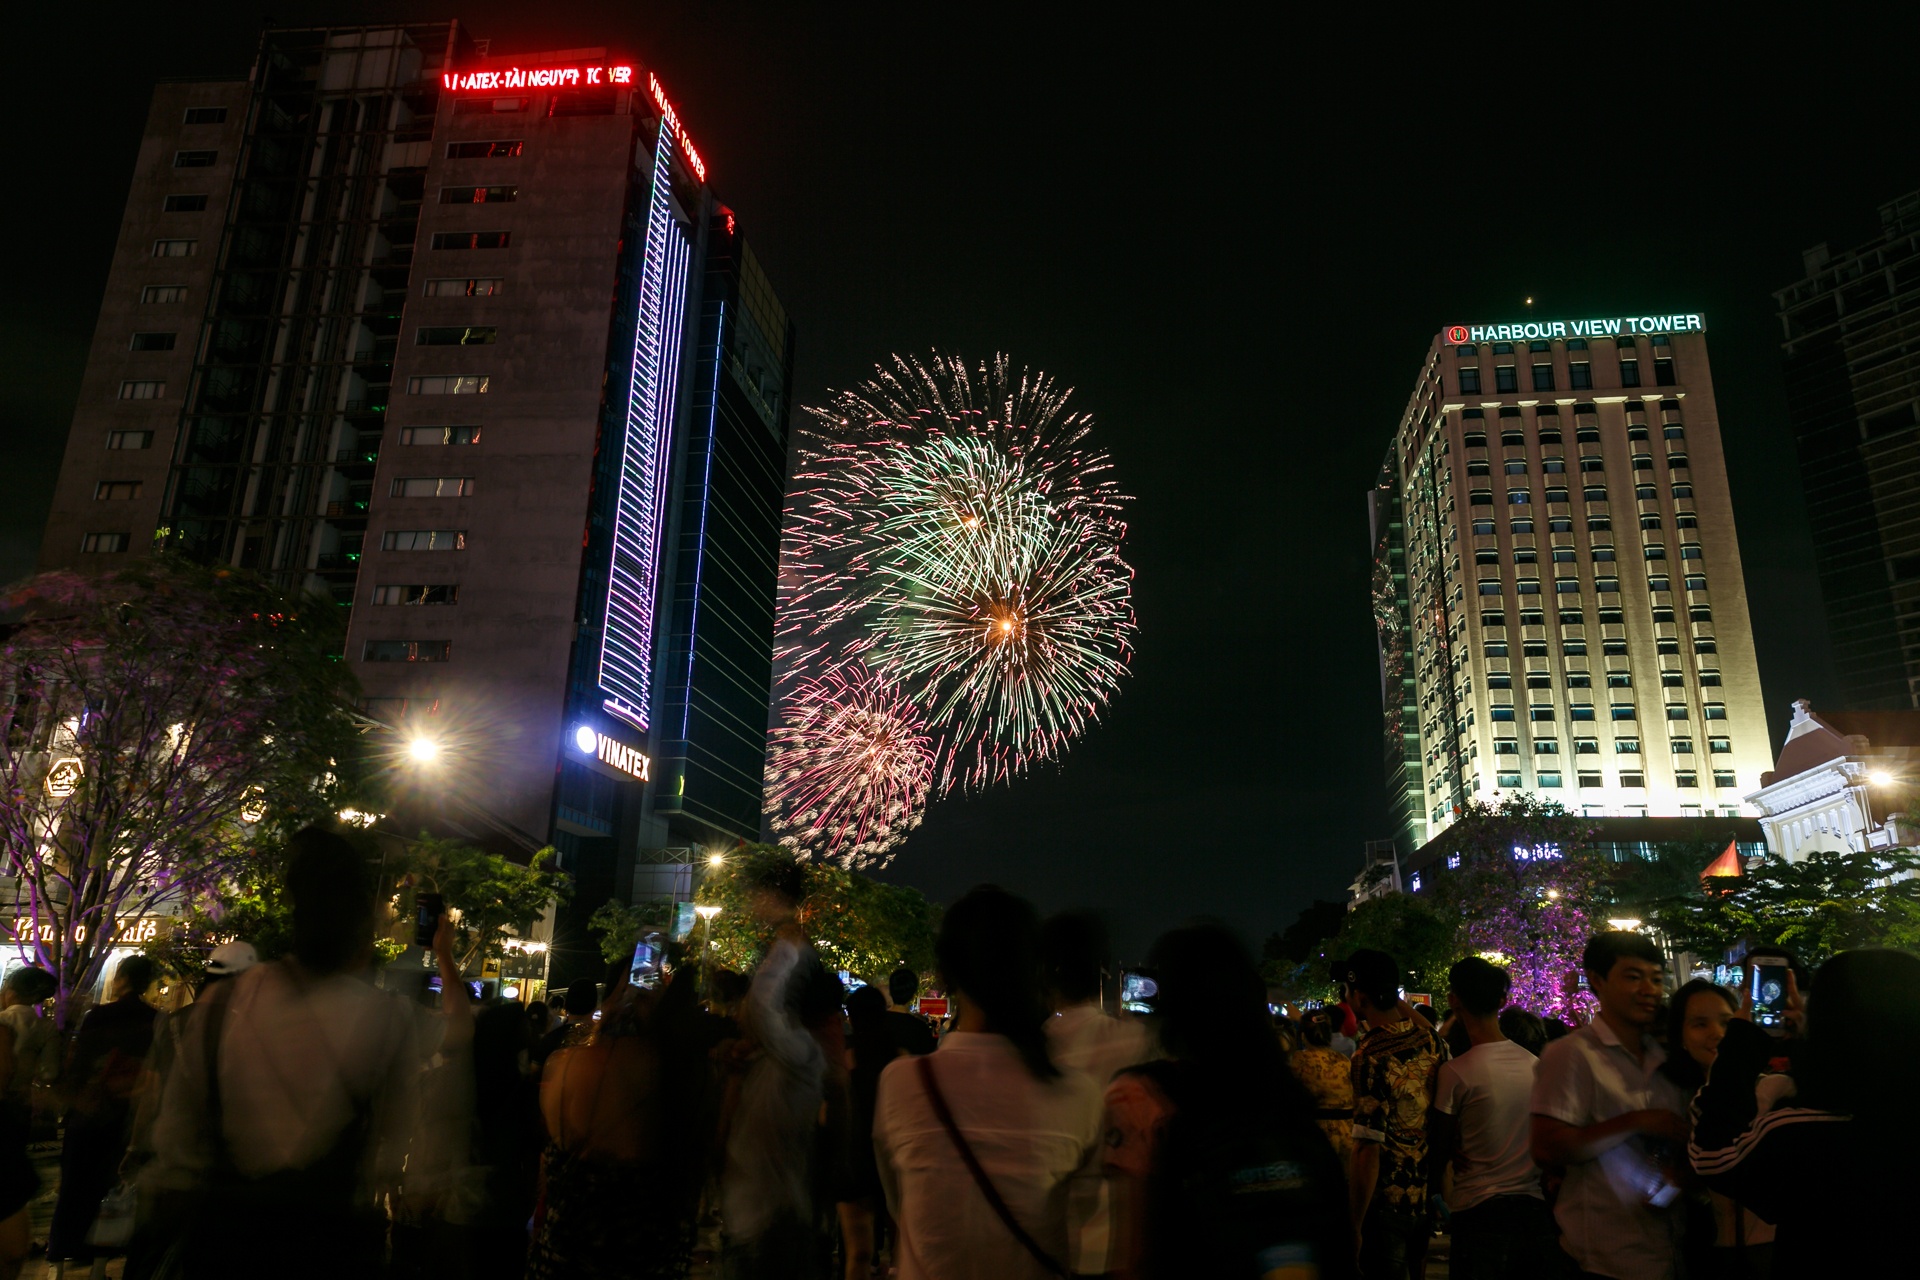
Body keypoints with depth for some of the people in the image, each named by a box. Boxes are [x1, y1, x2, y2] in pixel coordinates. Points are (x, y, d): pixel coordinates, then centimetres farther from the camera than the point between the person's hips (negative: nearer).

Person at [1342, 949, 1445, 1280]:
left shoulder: (1371, 1057, -23)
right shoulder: (1430, 1041, -3)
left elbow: (1368, 1148, -25)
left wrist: (1354, 1227, -20)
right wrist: (1398, 1001, 21)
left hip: (1387, 1201, -7)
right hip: (1426, 1197, 7)